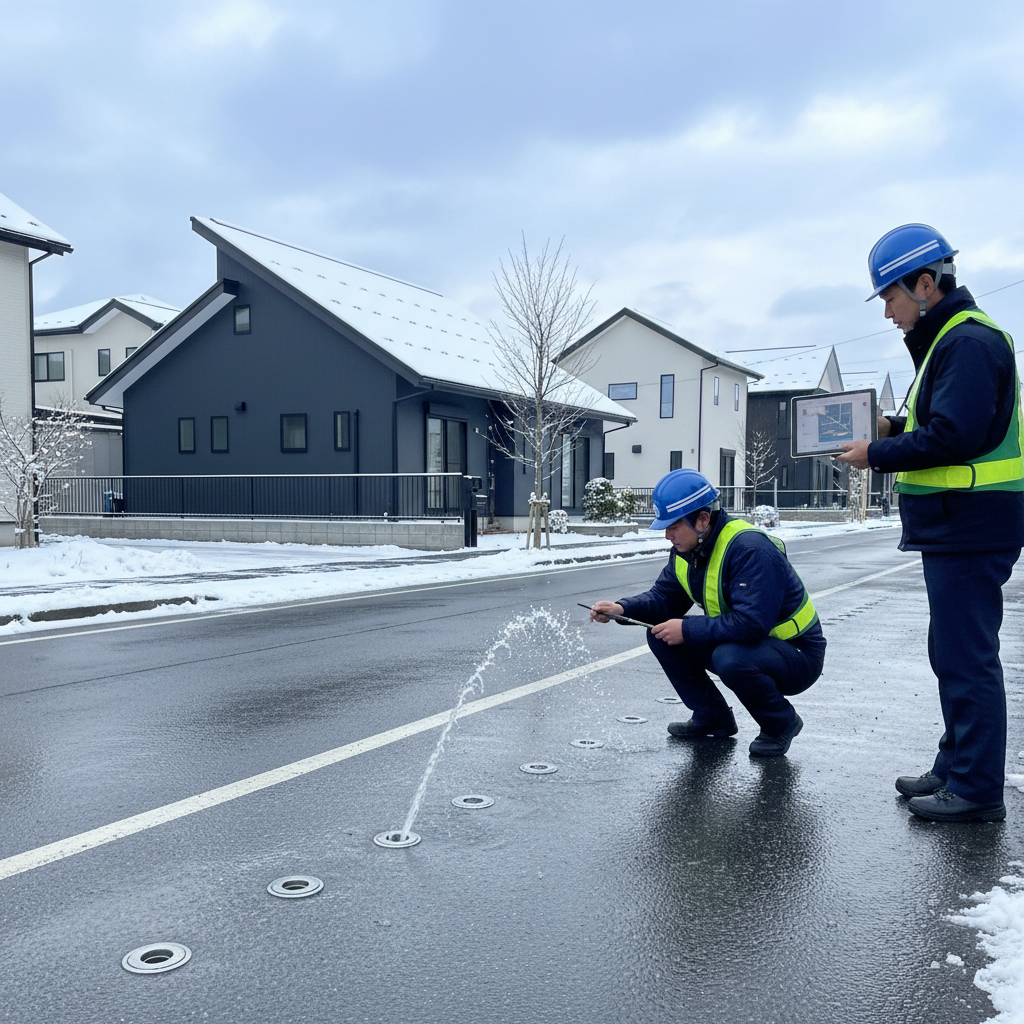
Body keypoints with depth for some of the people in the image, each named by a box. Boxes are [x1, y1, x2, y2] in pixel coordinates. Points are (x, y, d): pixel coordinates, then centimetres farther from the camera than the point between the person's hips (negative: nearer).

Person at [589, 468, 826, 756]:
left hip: (796, 653, -8)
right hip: (734, 642, 8)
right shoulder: (687, 549, -1)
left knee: (730, 658, -38)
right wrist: (622, 609, -13)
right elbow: (664, 597, 6)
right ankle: (713, 718, 10)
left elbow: (750, 623, -36)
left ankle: (782, 723, -7)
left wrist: (687, 630, -29)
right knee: (660, 634, -3)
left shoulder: (750, 549, -29)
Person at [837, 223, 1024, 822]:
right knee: (953, 655, 17)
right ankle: (956, 768, 28)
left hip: (971, 529, -11)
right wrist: (894, 430, 5)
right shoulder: (949, 340, 19)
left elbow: (951, 436, -24)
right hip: (955, 530, 11)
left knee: (967, 659, -5)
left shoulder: (969, 341, -15)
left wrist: (876, 455, -12)